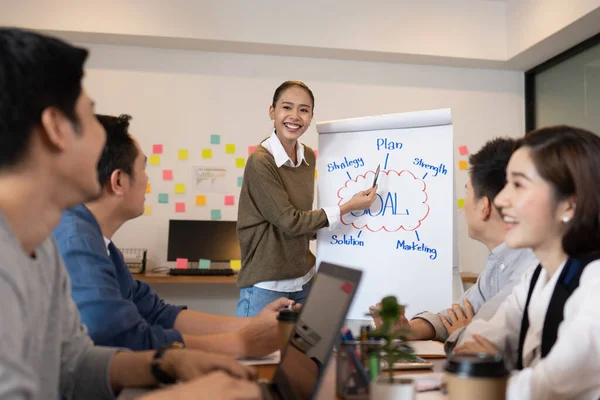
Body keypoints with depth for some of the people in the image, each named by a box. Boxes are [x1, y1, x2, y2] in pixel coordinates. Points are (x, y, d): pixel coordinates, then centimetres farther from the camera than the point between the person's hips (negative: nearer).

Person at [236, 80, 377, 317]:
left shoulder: (309, 157, 4)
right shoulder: (260, 162, -17)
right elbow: (289, 221, -16)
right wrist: (348, 208, -12)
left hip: (303, 279, 7)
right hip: (265, 284, -6)